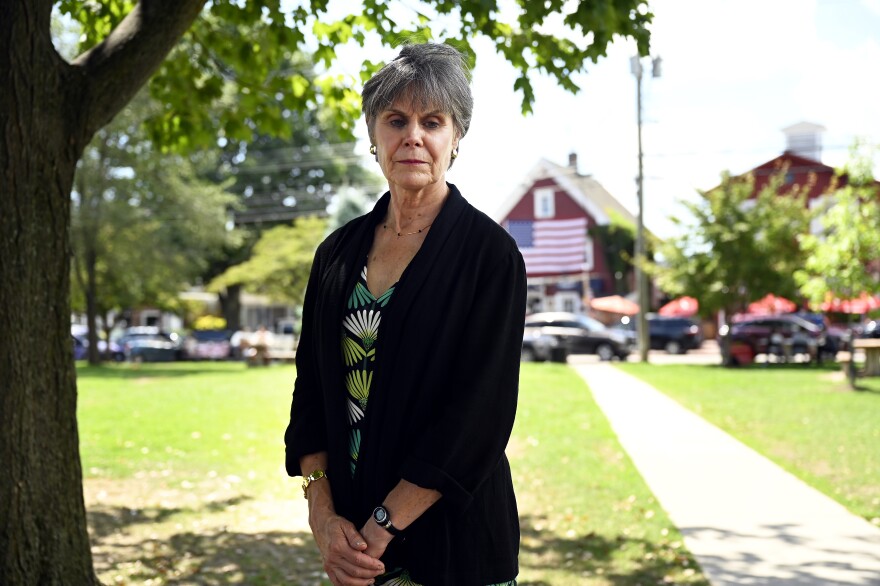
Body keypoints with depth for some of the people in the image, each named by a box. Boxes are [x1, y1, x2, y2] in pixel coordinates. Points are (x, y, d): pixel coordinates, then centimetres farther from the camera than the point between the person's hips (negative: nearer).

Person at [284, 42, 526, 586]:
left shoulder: (490, 253, -10)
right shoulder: (339, 253, 5)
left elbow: (479, 412, -16)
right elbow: (311, 389, 5)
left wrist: (383, 526, -17)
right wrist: (324, 514, -8)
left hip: (453, 539, -4)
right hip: (348, 529, 4)